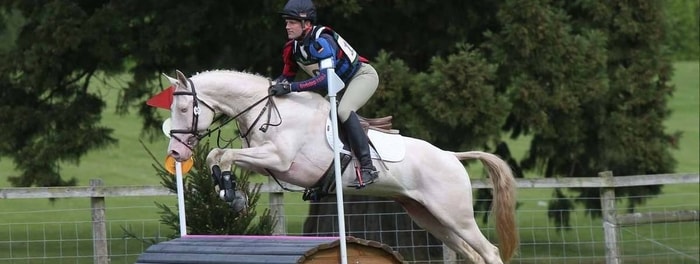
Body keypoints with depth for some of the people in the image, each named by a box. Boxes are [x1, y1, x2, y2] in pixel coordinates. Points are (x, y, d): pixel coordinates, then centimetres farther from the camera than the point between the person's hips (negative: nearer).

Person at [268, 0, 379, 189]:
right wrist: (275, 86, -13)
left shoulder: (321, 41, -31)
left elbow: (326, 78, -41)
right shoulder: (294, 47, -5)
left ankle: (367, 167, -33)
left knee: (343, 111, -32)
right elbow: (287, 76, 9)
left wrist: (291, 87, -45)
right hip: (342, 85, 10)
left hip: (363, 75, -10)